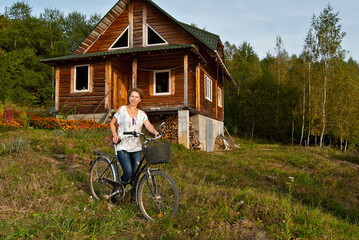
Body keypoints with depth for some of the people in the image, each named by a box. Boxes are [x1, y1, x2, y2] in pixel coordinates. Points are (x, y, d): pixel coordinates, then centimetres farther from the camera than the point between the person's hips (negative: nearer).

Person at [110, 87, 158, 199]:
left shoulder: (142, 114, 9)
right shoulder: (122, 109, 5)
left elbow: (148, 125, -6)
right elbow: (112, 123, 12)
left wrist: (155, 132, -28)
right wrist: (115, 135, -5)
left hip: (136, 148, 3)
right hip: (123, 146, -3)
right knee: (128, 172, -16)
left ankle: (134, 196, 23)